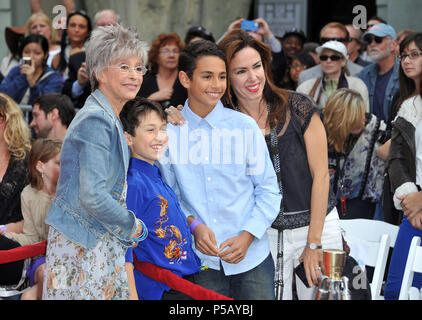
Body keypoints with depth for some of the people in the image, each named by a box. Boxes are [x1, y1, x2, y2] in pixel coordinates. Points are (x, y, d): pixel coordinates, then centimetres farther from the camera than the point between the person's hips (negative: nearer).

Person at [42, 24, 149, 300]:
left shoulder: (109, 119, 13)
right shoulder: (96, 121, -18)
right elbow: (93, 196, -24)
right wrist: (134, 226, -11)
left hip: (100, 240, 9)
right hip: (83, 244, -9)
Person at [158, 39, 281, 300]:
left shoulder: (245, 127, -2)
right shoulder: (169, 130, -2)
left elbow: (269, 191, 2)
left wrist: (247, 236, -9)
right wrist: (193, 225, -10)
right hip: (202, 260, 0)